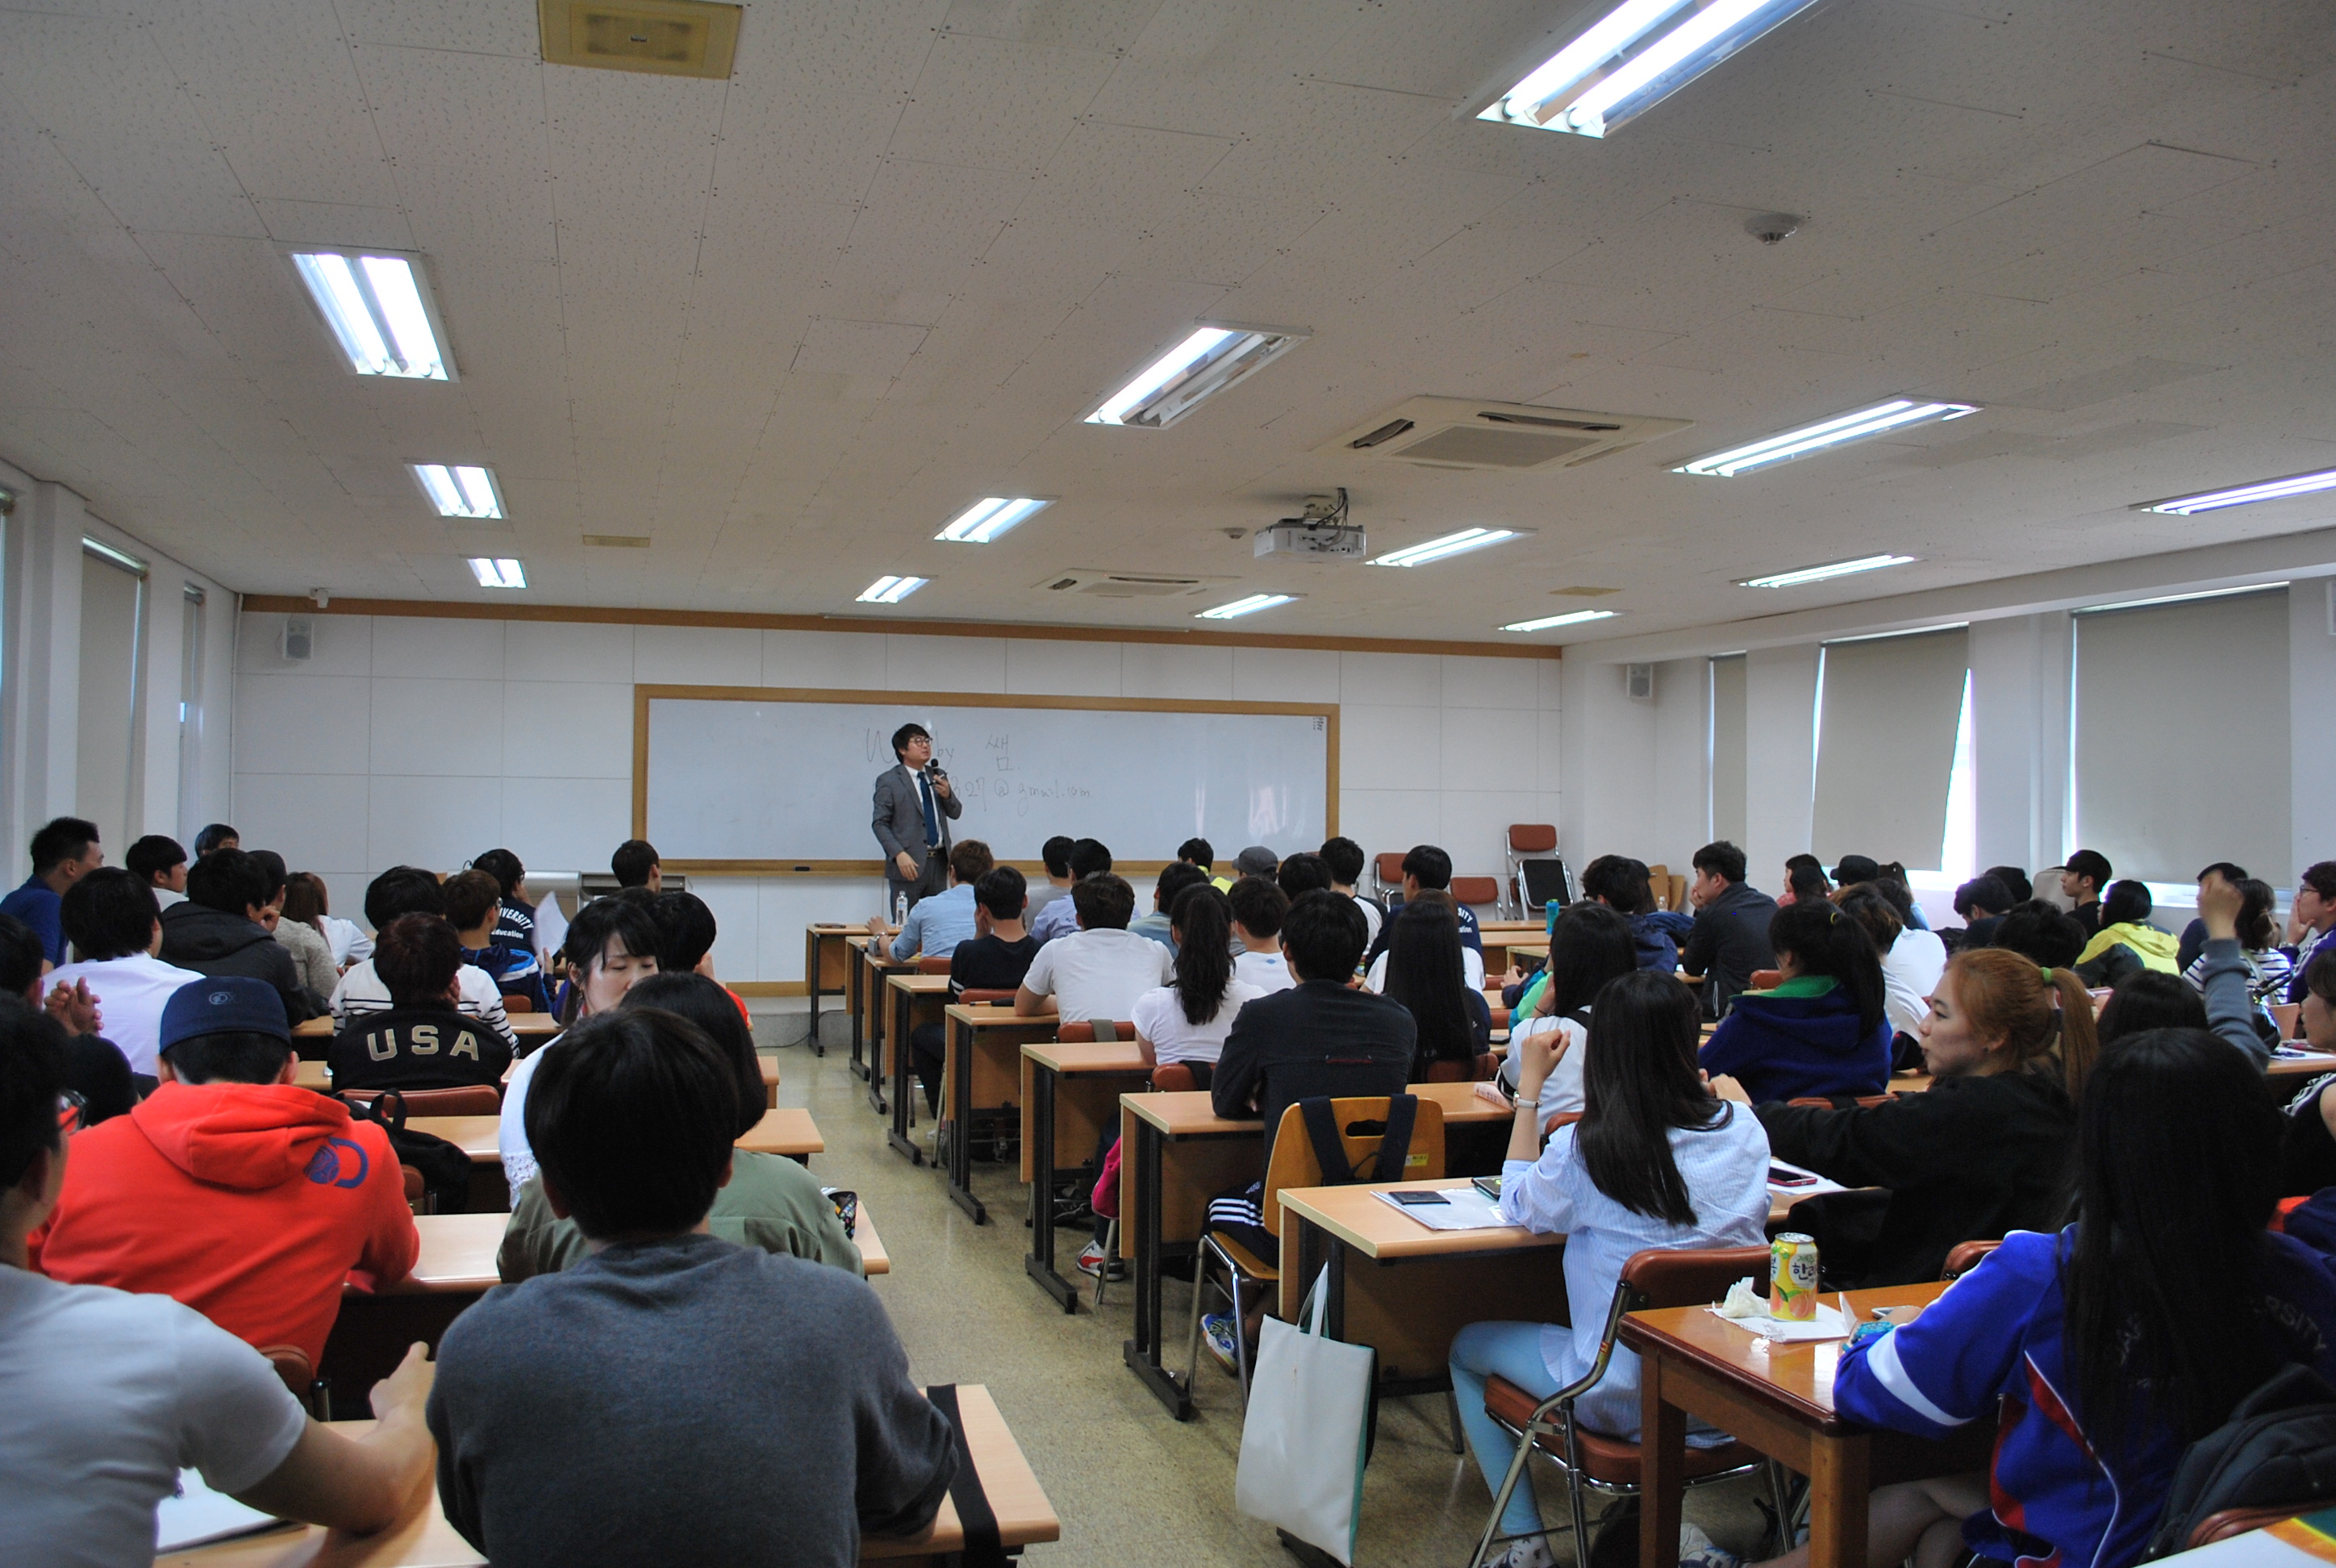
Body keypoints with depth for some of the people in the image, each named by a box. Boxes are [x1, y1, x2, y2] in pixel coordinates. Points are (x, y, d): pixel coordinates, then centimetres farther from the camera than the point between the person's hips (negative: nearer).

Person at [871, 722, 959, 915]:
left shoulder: (936, 775, 15)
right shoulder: (888, 781, -2)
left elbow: (955, 813, 16)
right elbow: (880, 824, -6)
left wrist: (947, 794, -5)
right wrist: (899, 854, -19)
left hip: (938, 862, 5)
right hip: (909, 864, -5)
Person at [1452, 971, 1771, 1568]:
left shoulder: (1584, 1149, -19)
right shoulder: (1743, 1131, -8)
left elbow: (1520, 1207, 2)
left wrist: (1529, 1089, 4)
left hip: (1630, 1399, -5)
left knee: (1468, 1347, 17)